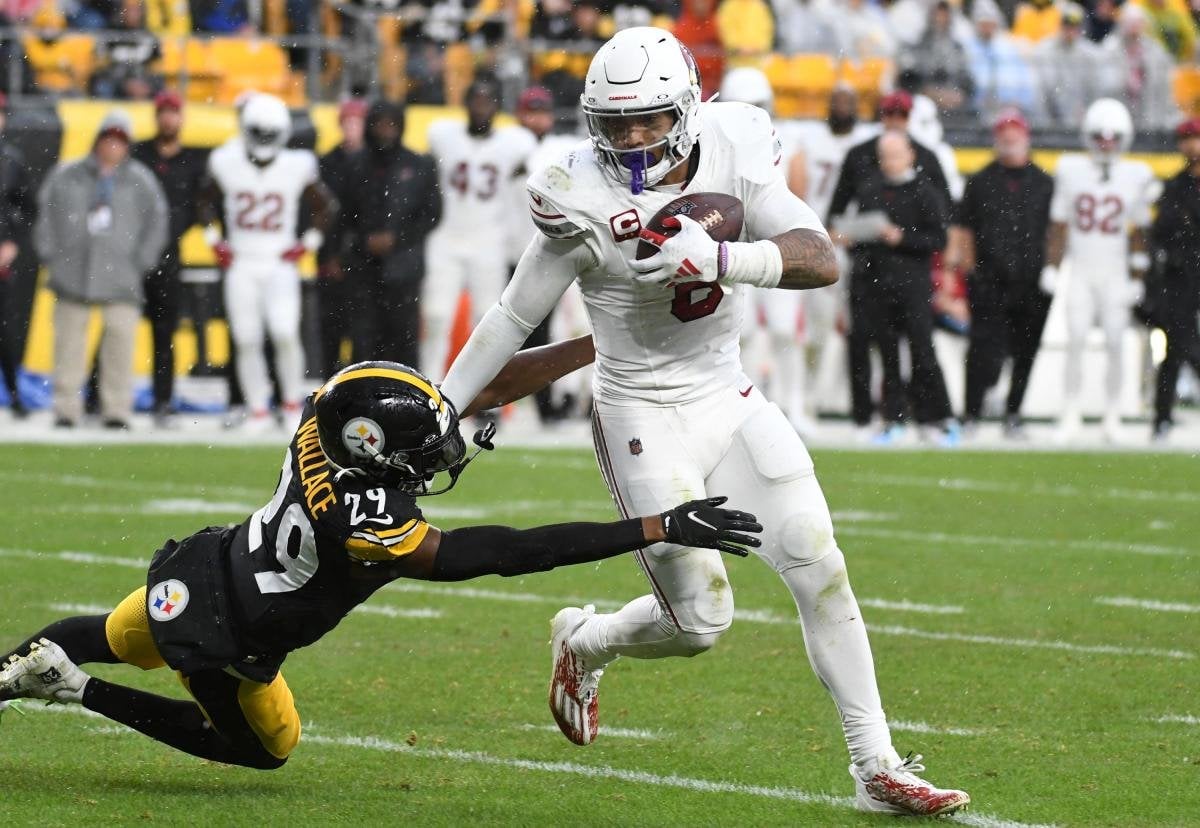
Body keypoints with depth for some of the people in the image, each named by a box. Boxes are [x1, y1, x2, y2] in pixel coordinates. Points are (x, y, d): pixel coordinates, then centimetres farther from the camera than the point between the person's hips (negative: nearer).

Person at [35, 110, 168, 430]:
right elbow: (46, 214, 12)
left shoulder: (141, 181, 5)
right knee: (69, 343, 1)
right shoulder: (67, 176, 7)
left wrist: (140, 263, 2)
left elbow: (156, 223, 9)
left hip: (121, 280, -1)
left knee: (121, 338, -7)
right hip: (73, 277, 1)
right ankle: (66, 409, 6)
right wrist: (50, 256, 4)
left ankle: (117, 409, -2)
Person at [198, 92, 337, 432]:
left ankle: (292, 403, 1)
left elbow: (325, 207, 11)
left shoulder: (297, 168, -3)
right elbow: (206, 203, 16)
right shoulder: (227, 165, -1)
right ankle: (258, 410, 8)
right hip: (240, 264, 1)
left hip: (280, 264, -1)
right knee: (246, 340, -1)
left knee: (285, 334, -16)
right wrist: (214, 240, 7)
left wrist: (309, 242, 3)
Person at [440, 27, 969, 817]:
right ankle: (583, 644, 28)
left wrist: (715, 258, -35)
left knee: (820, 569, -6)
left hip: (731, 400, 4)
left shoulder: (734, 153, -8)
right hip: (644, 417, -4)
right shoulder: (589, 202, -18)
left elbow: (822, 261, -19)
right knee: (700, 620, -5)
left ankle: (878, 767, 1)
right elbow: (515, 318, -8)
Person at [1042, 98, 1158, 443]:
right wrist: (1051, 268, 2)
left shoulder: (1136, 177, 1)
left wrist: (1136, 279, 3)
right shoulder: (1071, 171, 2)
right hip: (1080, 270, 0)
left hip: (1115, 272, 0)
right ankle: (1071, 414, 0)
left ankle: (1112, 417, 8)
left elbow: (1139, 233, 6)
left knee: (1115, 343, -2)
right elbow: (1058, 225, 7)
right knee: (1076, 340, -7)